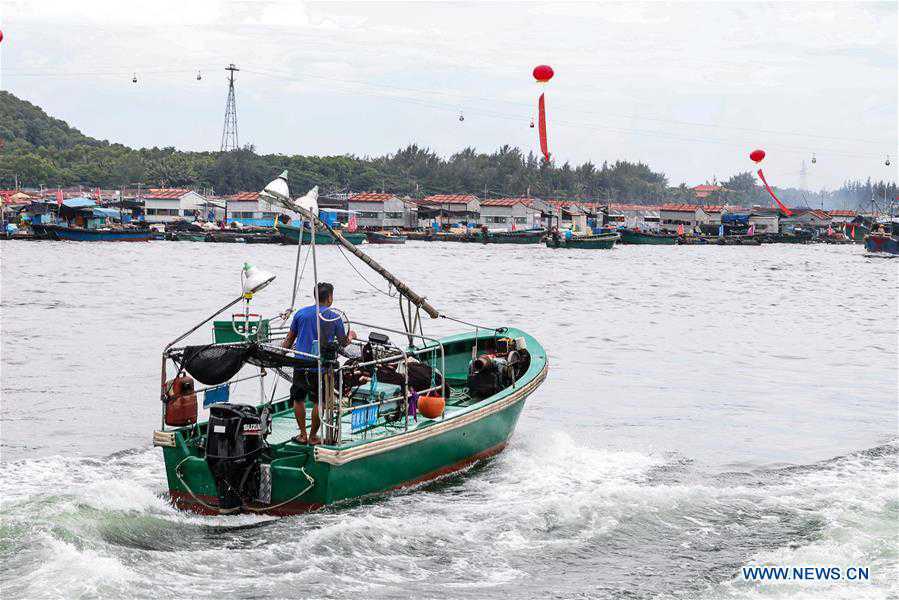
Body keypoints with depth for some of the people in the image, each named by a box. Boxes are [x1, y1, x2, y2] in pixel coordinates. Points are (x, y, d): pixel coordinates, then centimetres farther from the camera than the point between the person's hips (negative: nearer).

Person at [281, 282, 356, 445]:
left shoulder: (301, 313, 5)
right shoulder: (335, 317, -2)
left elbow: (289, 339, 10)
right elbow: (343, 342, 9)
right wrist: (351, 336, 30)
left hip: (300, 364, 3)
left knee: (298, 399, 16)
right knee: (319, 402, 9)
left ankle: (302, 435, 17)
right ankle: (313, 436, 13)